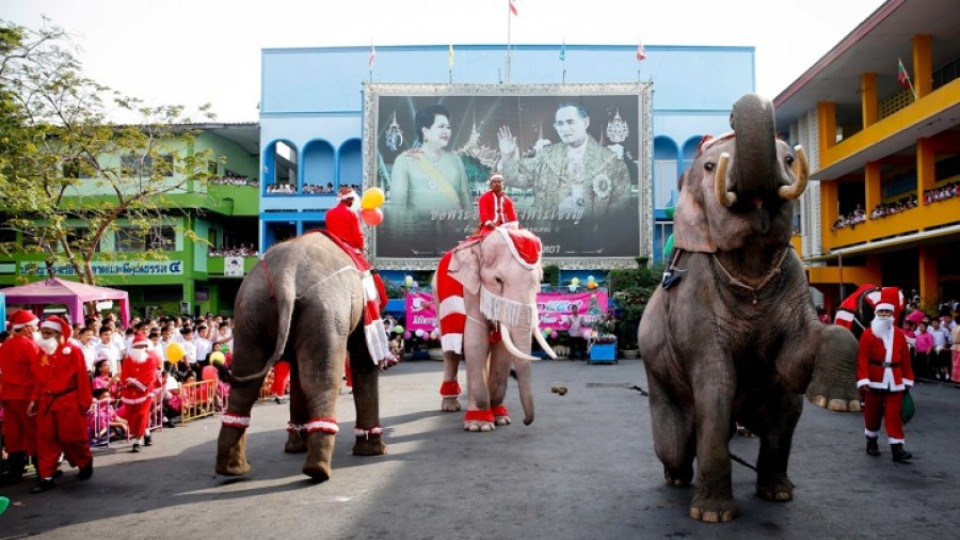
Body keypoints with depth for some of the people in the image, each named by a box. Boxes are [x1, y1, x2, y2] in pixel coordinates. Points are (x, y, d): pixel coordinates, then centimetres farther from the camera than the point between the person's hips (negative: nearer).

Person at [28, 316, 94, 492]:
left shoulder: (73, 352, -8)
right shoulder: (42, 353, 9)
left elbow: (82, 378, -8)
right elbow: (39, 379, 14)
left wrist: (85, 401, -10)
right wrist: (35, 399, 9)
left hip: (69, 402, -6)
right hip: (46, 402, 6)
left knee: (72, 437, 2)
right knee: (45, 439, 4)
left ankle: (86, 464, 25)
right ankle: (46, 477, 9)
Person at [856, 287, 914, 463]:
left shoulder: (899, 334, 6)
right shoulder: (868, 333, -6)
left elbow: (905, 359, 9)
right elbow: (863, 359, -11)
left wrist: (907, 380, 8)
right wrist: (863, 380, -16)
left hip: (895, 381, 2)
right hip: (875, 381, -2)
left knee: (894, 415, -1)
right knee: (873, 414, 10)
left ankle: (897, 449, -2)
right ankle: (871, 442, 29)